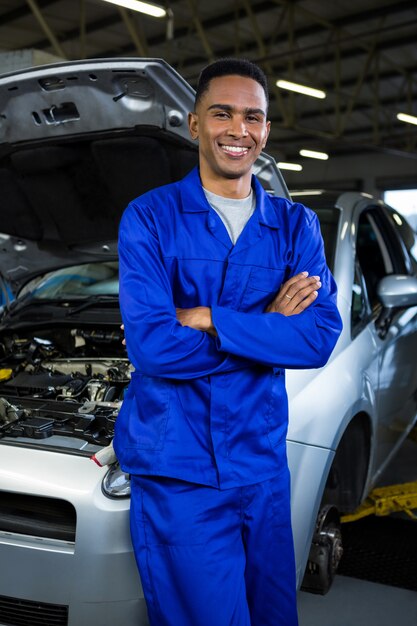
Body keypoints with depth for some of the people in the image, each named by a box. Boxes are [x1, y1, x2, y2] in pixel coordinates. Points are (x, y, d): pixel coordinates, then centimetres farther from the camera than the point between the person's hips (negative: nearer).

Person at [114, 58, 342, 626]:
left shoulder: (296, 226, 6)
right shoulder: (150, 218, -4)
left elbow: (320, 338, -9)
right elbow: (151, 346, -16)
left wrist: (207, 319, -16)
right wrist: (268, 327, -11)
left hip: (262, 462, 4)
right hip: (177, 469, -3)